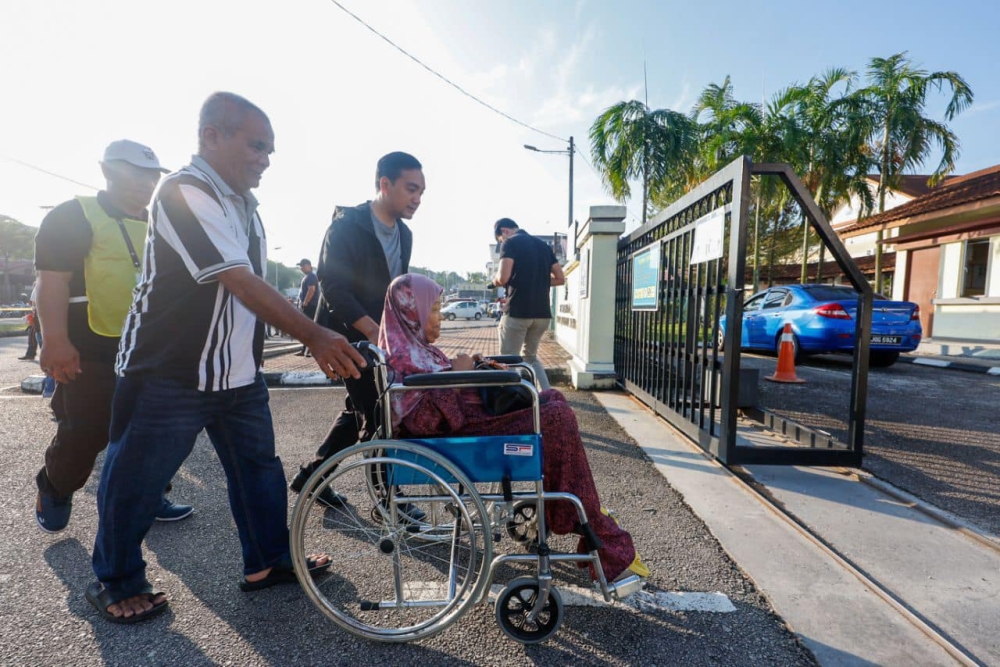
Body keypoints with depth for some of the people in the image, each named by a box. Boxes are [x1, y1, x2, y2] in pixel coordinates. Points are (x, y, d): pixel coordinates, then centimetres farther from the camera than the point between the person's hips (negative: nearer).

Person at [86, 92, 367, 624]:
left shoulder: (243, 202, 10)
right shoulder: (184, 193, -17)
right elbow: (241, 283, -29)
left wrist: (315, 339, 14)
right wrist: (314, 336, -35)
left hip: (238, 373, 8)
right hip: (168, 375, -8)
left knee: (259, 466, 13)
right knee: (134, 481, 9)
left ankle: (269, 561, 29)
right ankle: (116, 583, 32)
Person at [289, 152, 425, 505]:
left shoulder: (404, 234, 9)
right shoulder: (346, 225, -14)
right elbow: (334, 288, -21)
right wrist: (373, 331, -28)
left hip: (380, 337, 8)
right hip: (350, 337, -8)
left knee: (360, 411, 15)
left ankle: (309, 475, 30)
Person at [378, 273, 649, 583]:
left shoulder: (415, 346, 15)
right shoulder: (400, 357, -15)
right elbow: (422, 420, -24)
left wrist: (463, 371, 4)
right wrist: (456, 375, -18)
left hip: (465, 416, 10)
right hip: (459, 432, -10)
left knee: (553, 399, 7)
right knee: (556, 417, -16)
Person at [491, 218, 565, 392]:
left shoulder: (510, 243, -3)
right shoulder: (543, 245, 16)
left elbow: (503, 278, -15)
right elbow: (560, 278, 15)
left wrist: (496, 282, 6)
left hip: (517, 311, -7)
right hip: (542, 312, 7)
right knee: (530, 356, 23)